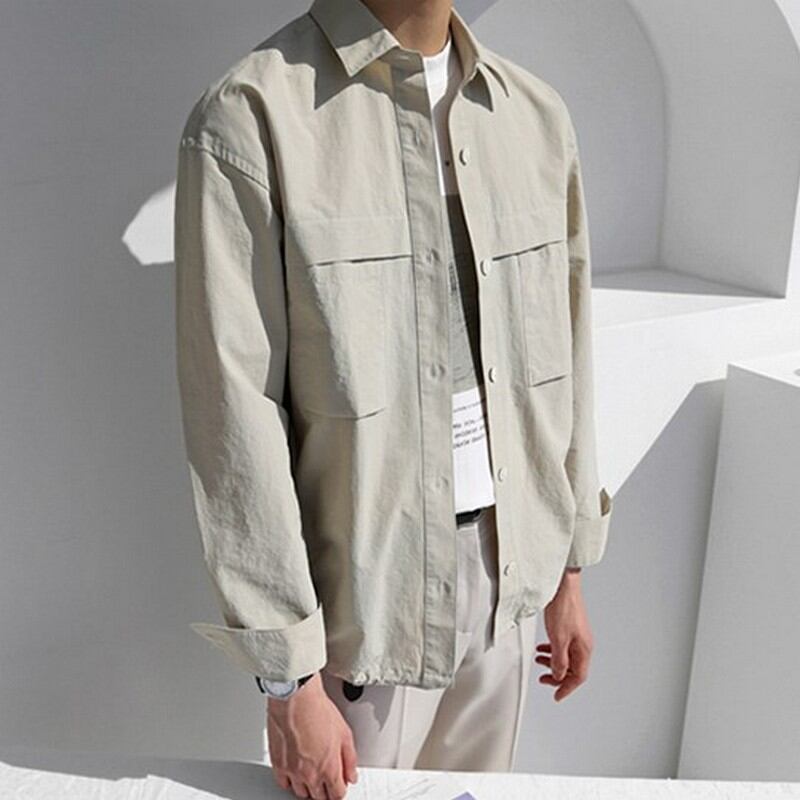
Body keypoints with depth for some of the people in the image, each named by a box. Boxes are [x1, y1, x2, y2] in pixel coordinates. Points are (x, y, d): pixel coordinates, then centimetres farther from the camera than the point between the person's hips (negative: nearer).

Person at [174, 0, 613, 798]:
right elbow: (234, 414, -15)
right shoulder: (251, 115, -13)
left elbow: (562, 359, 8)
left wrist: (568, 567, 12)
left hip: (504, 580, 5)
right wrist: (287, 678, -12)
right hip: (366, 599, -4)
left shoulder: (536, 114, 3)